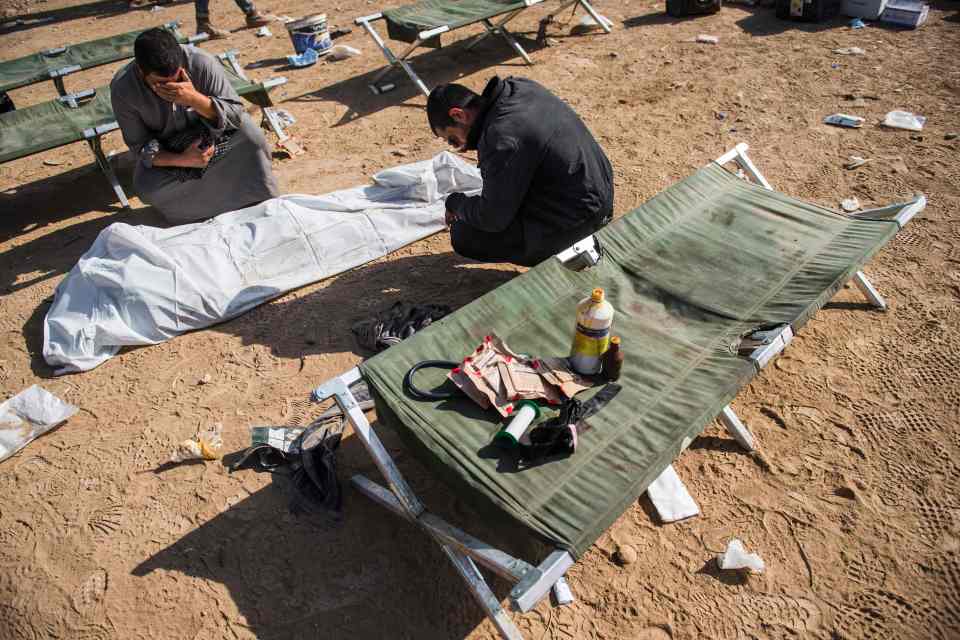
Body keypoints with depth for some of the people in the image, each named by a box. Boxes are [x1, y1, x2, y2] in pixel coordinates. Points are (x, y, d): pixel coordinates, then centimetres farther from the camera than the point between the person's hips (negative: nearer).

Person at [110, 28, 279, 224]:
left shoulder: (201, 63, -29)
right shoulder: (122, 89, -25)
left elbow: (236, 114, -25)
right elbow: (139, 145, -16)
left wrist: (195, 99, -43)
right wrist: (181, 160, -34)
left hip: (211, 131, 0)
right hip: (167, 150, 0)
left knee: (250, 135, -31)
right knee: (146, 187, -28)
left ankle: (262, 205, -13)